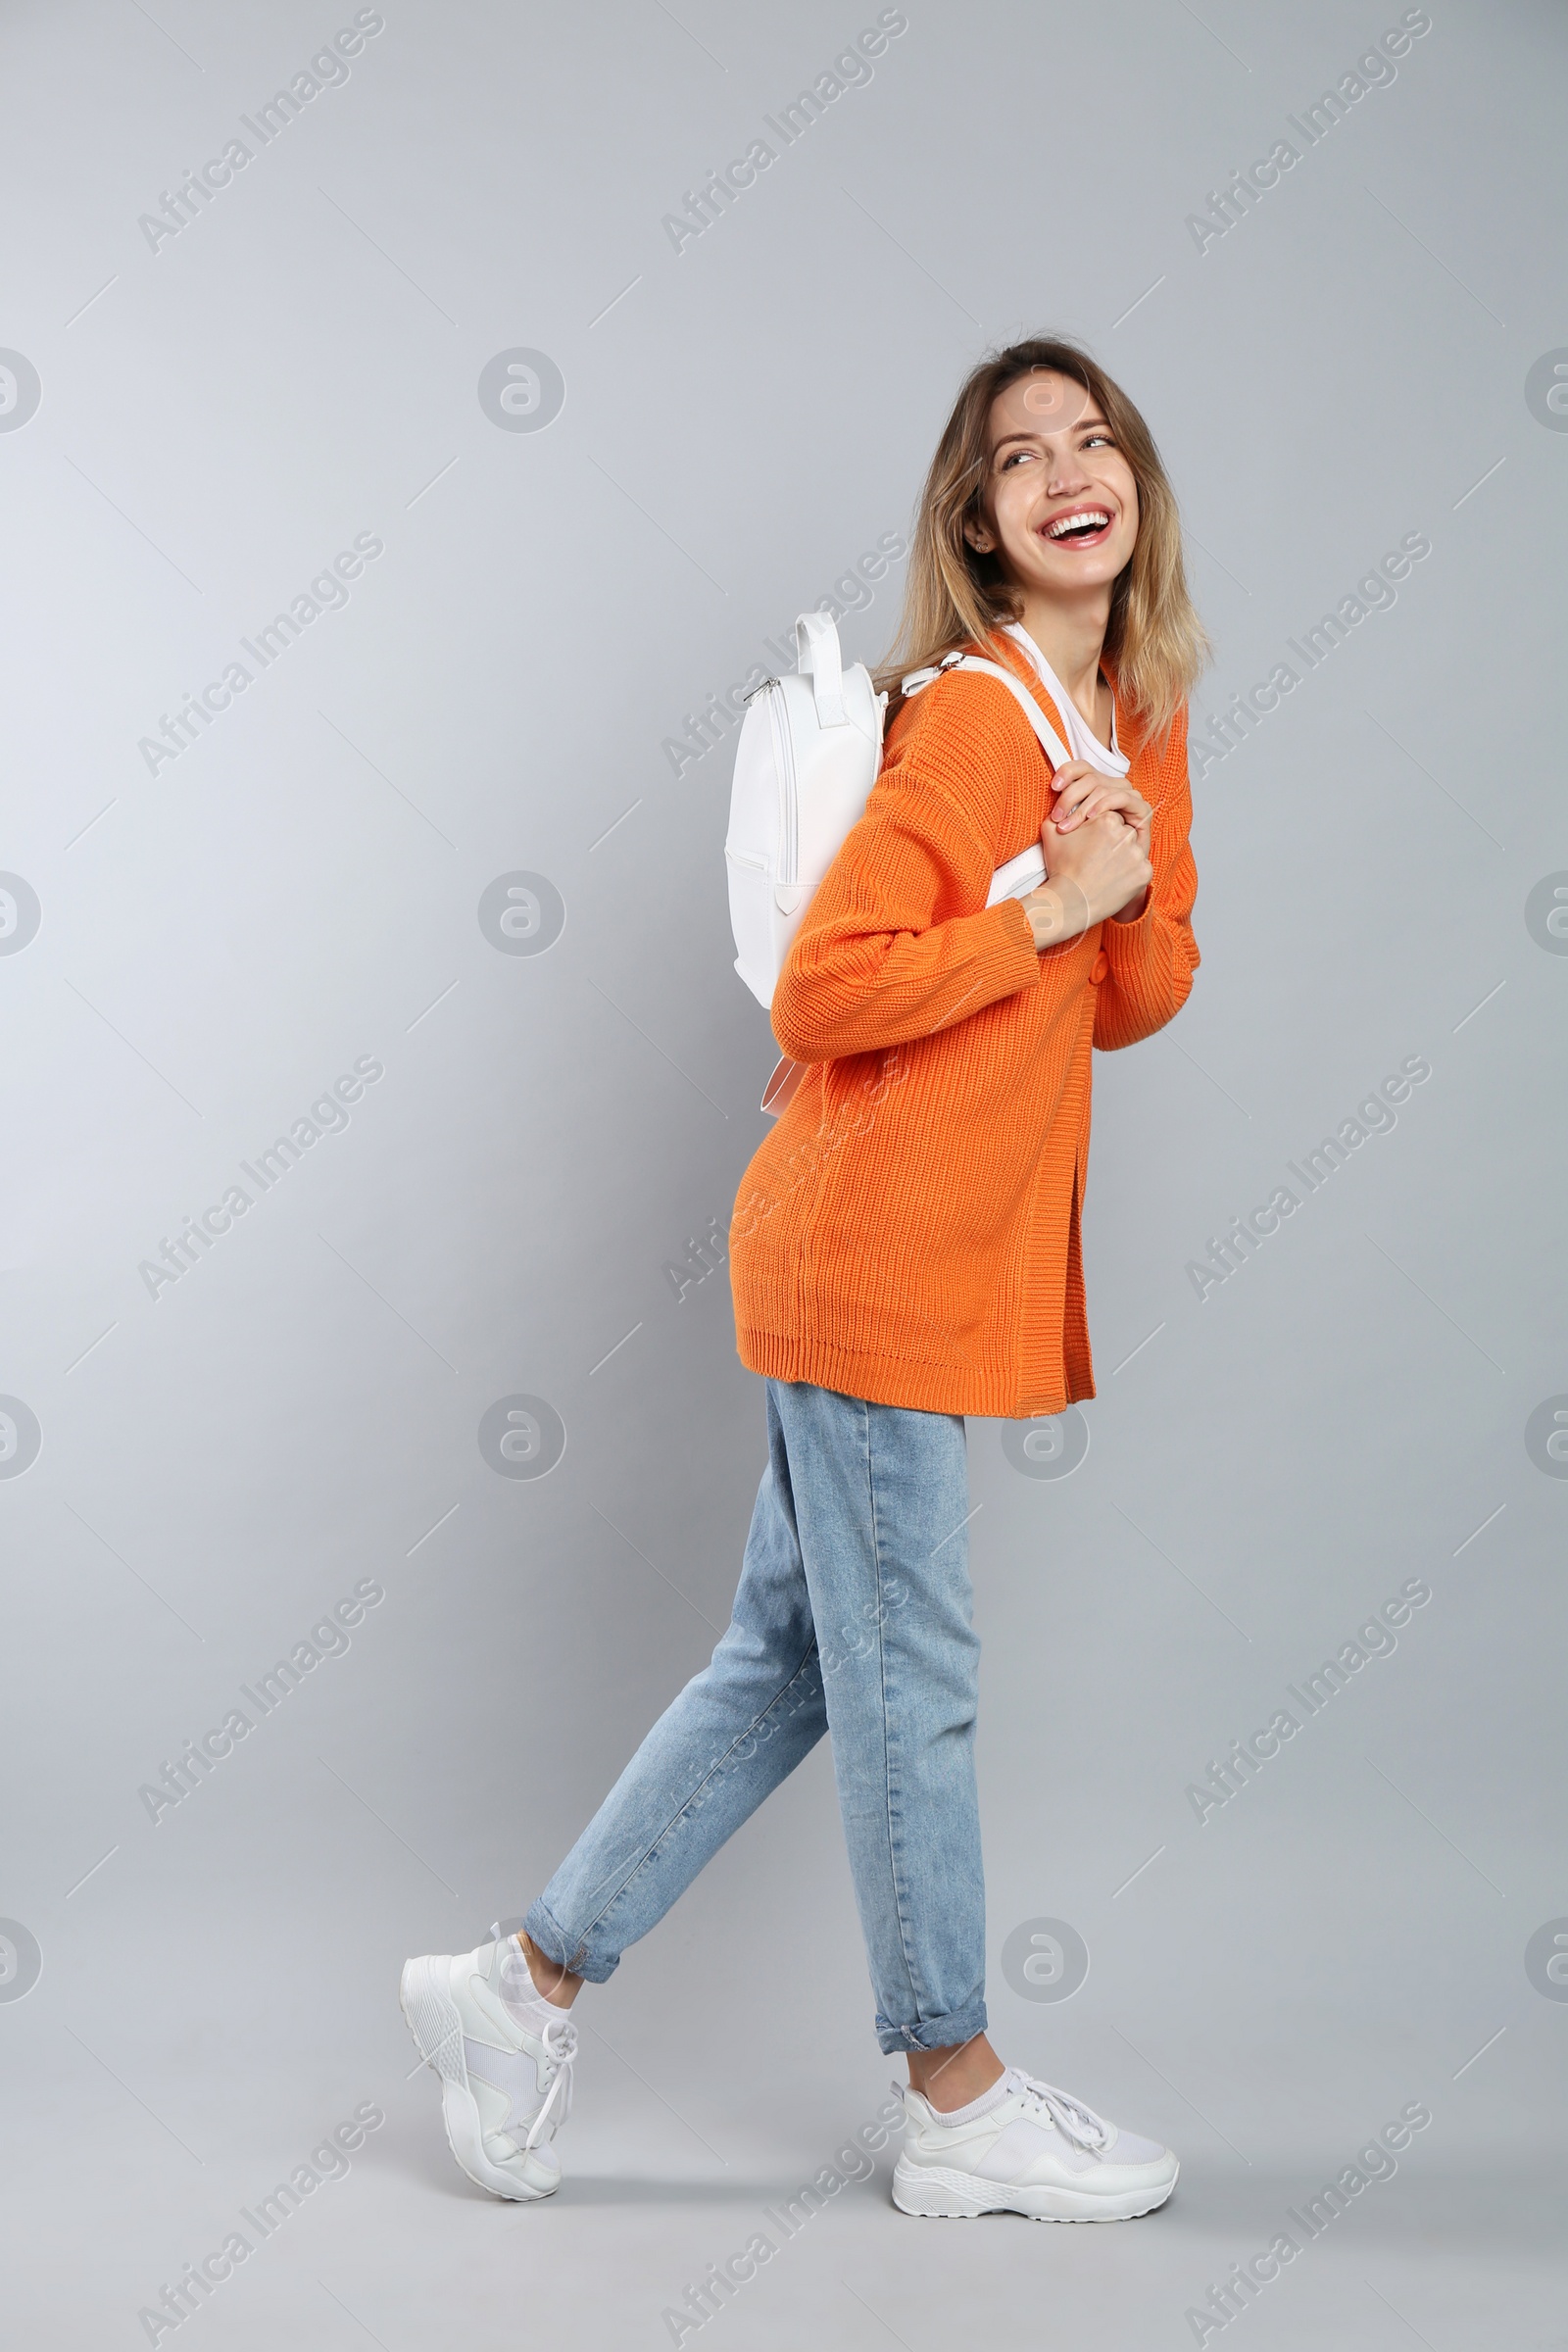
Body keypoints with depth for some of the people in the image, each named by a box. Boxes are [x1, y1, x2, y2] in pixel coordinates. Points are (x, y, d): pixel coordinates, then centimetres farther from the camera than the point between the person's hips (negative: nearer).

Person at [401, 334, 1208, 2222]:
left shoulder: (1140, 722, 12)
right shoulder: (968, 719, -15)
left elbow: (1138, 1002, 12)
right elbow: (818, 997, -21)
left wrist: (1130, 895, -8)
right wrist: (1046, 911, -16)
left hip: (963, 1258, 9)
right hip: (875, 1255, -9)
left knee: (793, 1659, 15)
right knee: (907, 1687, 5)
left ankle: (523, 1985, 27)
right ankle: (962, 2107, 22)